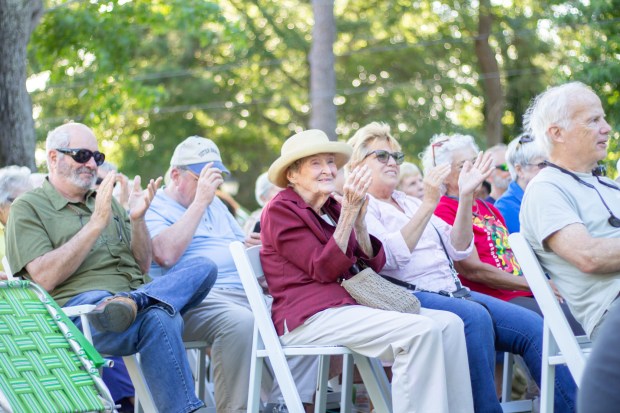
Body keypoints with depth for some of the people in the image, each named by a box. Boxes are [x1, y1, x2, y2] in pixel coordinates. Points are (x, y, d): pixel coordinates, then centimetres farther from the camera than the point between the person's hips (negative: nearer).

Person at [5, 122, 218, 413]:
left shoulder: (107, 201, 28)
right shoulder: (28, 208, 8)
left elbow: (143, 266, 25)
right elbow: (44, 279, -8)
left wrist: (137, 219, 5)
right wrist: (96, 223, -10)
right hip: (78, 306, -7)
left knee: (204, 267, -23)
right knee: (160, 319, -40)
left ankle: (133, 302, -43)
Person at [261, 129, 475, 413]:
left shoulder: (332, 208, 19)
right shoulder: (280, 210, -2)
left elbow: (373, 264, 11)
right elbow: (324, 270, -12)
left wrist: (359, 219, -4)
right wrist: (348, 212, -14)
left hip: (347, 306, 8)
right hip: (310, 317, -8)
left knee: (450, 323, -11)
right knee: (421, 330, -27)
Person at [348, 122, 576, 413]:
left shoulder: (410, 203, 24)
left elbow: (458, 250, 15)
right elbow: (390, 256, -16)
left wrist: (466, 197, 2)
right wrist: (428, 203, -20)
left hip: (452, 291, 8)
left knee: (531, 325, -10)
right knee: (475, 316, -36)